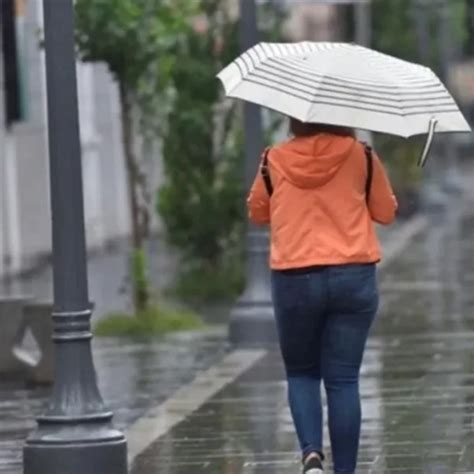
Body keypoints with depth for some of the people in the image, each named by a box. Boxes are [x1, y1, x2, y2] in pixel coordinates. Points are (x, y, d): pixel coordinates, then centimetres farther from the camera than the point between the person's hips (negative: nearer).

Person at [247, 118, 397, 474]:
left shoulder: (275, 161, 0)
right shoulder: (361, 157, -1)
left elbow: (257, 213, 16)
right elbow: (386, 212, 10)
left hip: (294, 281, 0)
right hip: (353, 278, 0)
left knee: (301, 373, 15)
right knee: (343, 379, 4)